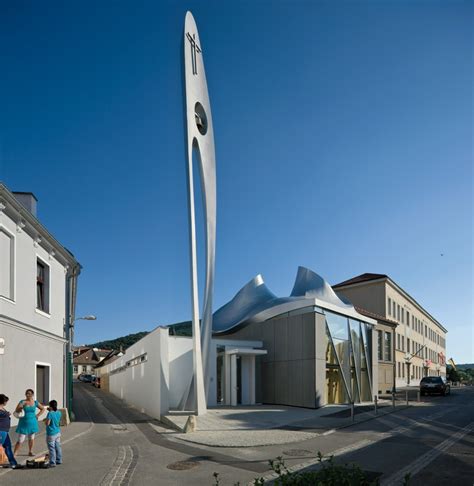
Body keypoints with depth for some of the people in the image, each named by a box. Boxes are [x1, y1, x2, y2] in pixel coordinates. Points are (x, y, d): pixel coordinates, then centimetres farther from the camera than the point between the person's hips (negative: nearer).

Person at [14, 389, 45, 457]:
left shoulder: (35, 402, 1)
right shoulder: (22, 402, -6)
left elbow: (43, 409, 14)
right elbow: (16, 411, -10)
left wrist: (37, 415, 3)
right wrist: (21, 406, -25)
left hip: (32, 423, 3)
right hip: (24, 423, -3)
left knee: (31, 438, 11)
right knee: (20, 440, -5)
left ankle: (30, 452, 24)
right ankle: (14, 453, 4)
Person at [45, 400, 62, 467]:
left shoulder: (50, 413, -19)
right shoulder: (59, 412, 2)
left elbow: (47, 423, -21)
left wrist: (45, 419, 0)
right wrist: (50, 411, 16)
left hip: (51, 434, -7)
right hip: (58, 432, 8)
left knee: (52, 448, -2)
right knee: (58, 447, 16)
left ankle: (52, 463, 0)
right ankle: (59, 460, 25)